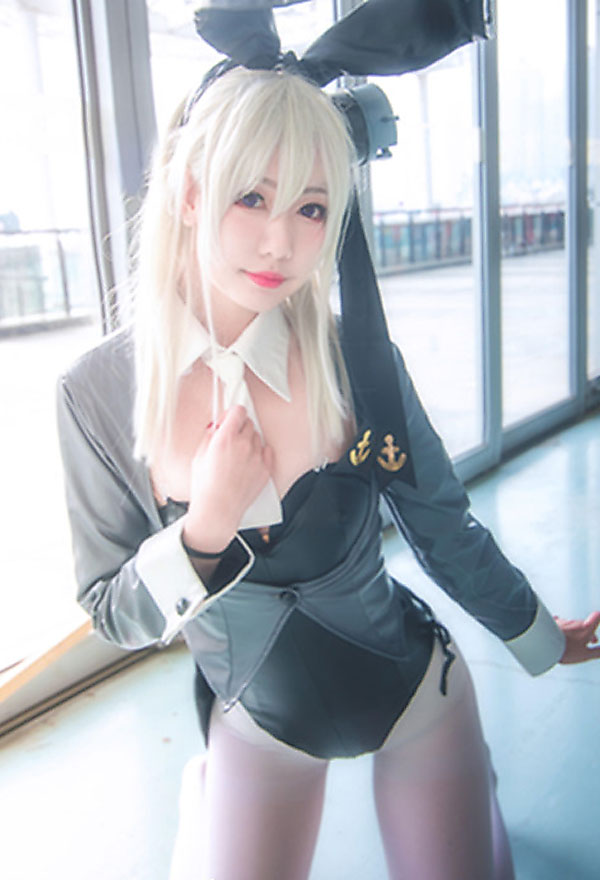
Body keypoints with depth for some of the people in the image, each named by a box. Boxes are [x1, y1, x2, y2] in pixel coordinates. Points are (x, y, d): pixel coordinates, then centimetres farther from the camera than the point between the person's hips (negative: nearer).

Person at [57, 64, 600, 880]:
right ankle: (209, 809, 37)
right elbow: (113, 616, -10)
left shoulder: (359, 363, -19)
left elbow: (448, 533, -3)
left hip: (416, 687, 1)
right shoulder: (98, 392, -18)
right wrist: (206, 529, -28)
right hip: (261, 723, 0)